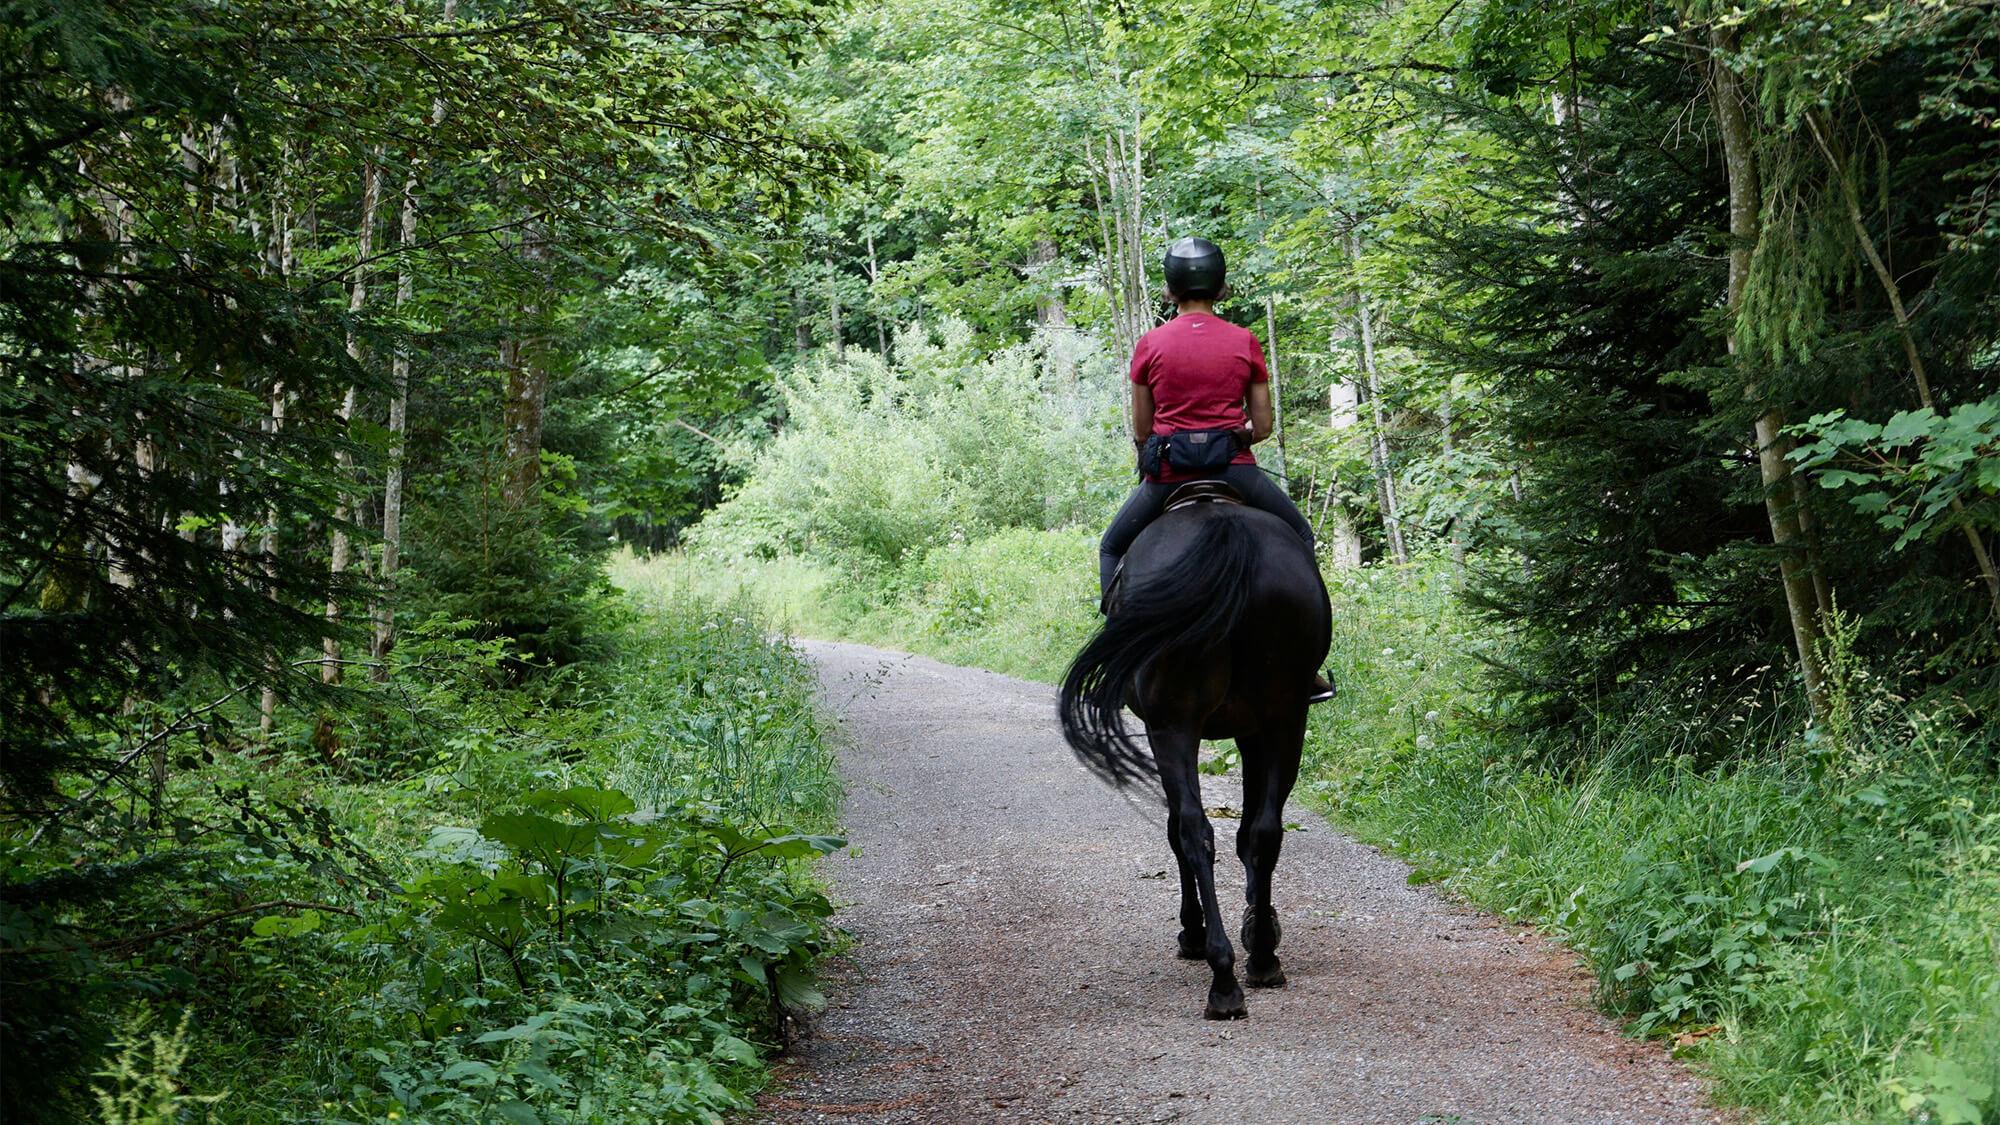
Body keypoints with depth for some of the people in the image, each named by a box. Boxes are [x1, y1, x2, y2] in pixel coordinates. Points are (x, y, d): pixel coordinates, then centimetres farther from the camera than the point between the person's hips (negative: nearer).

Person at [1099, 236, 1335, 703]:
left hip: (1167, 472, 0)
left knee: (1113, 547, 23)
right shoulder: (1245, 343, 1)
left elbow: (1141, 431, 4)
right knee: (1298, 535, 23)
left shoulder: (1149, 345, 0)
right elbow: (1262, 426, 3)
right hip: (1235, 470, 0)